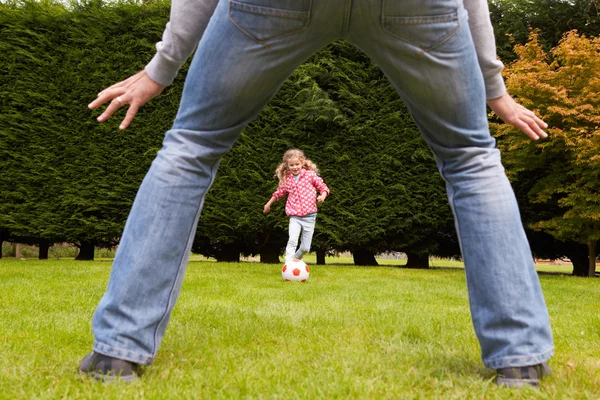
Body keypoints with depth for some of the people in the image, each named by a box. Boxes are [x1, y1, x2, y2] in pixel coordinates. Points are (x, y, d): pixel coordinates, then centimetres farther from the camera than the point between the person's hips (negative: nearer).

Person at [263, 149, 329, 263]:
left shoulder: (311, 175, -1)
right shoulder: (286, 179, 5)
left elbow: (323, 187, 5)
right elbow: (279, 192, 23)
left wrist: (322, 195, -16)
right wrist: (268, 204, 31)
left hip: (309, 216, 0)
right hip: (294, 216, 1)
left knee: (305, 247, 4)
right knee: (292, 240, -25)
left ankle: (296, 258, 36)